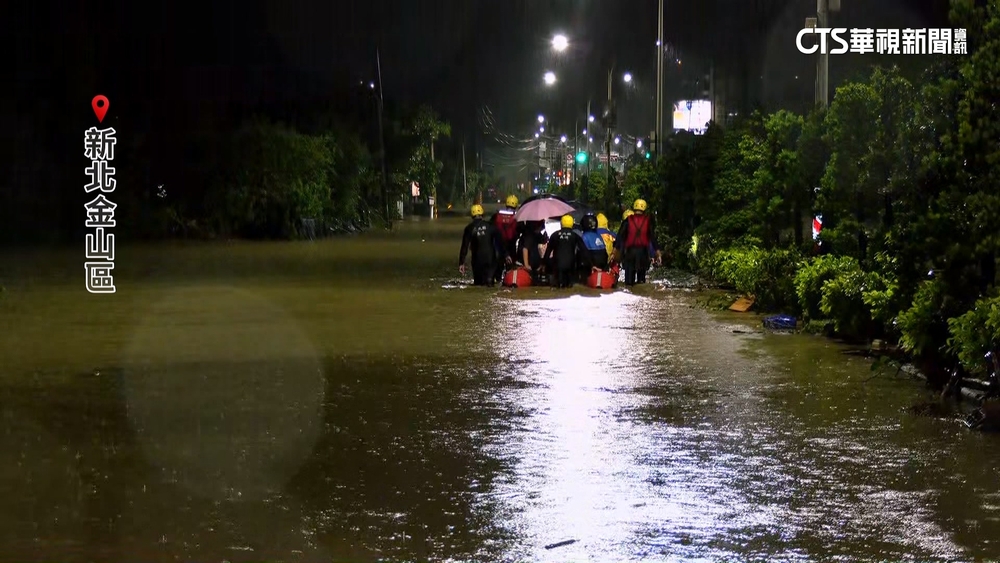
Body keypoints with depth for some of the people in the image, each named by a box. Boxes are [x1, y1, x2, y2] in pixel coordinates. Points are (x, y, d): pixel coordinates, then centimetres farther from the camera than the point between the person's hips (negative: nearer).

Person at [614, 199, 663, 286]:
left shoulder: (628, 220, 1)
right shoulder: (648, 220, 2)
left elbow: (620, 236, -1)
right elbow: (653, 237, -2)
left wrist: (615, 251, 1)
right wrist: (658, 253, -1)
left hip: (630, 250, -1)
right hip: (643, 251, 1)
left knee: (629, 273, 5)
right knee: (641, 275, 8)